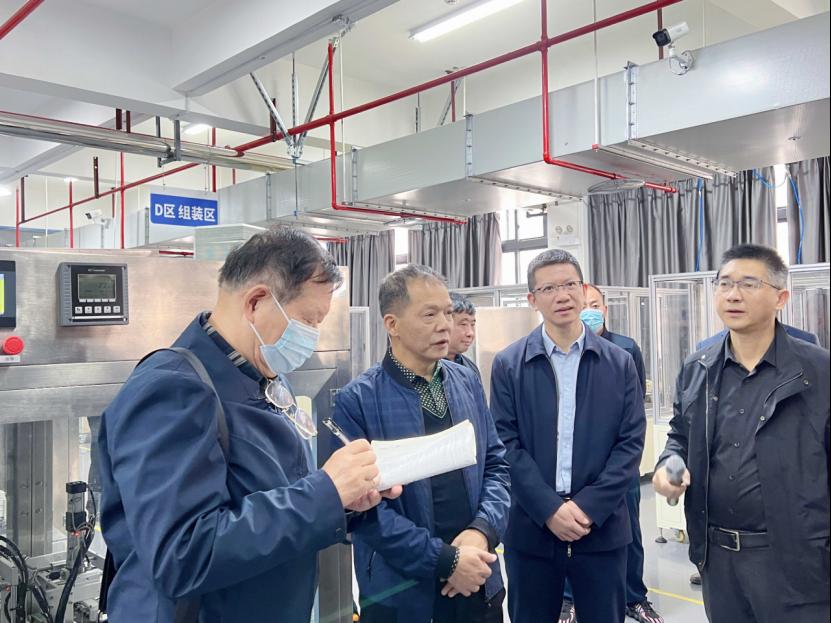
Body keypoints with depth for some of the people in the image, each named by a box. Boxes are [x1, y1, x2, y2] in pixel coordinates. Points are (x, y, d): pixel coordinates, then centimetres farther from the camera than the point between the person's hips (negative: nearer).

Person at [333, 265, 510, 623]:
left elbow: (496, 464, 6)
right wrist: (445, 560, -17)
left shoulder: (468, 382, 2)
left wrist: (483, 530, -10)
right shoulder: (357, 401, -14)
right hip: (402, 594, -4)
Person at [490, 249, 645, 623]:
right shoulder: (509, 365, 0)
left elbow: (631, 442, -2)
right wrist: (549, 510, -14)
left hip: (602, 528, 1)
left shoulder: (619, 363, 3)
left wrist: (589, 507, -12)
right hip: (531, 528, 0)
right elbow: (506, 443, -5)